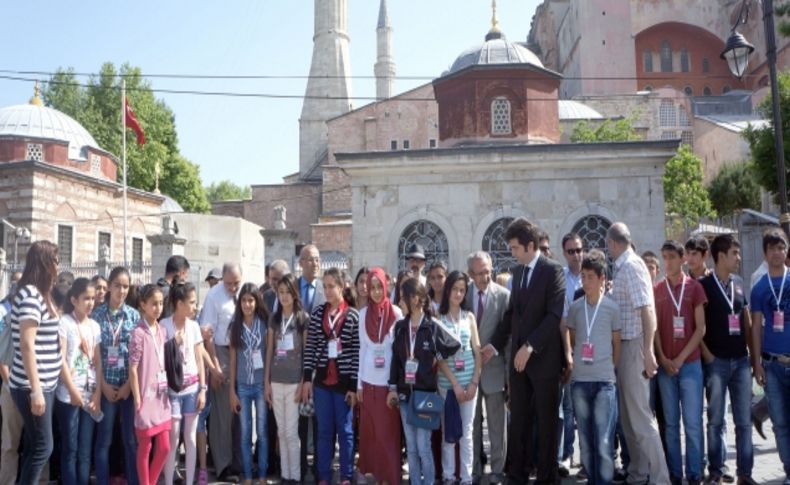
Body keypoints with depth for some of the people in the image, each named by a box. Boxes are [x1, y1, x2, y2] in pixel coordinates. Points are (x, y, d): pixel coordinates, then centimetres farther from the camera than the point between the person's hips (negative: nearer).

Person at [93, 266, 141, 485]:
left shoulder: (134, 315, 4)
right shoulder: (97, 314, 0)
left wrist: (129, 383, -5)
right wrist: (104, 384, -6)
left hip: (130, 383, 1)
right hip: (106, 384, -1)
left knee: (131, 438, 7)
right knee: (104, 439, 5)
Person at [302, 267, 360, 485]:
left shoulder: (353, 315, -6)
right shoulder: (317, 313, 3)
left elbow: (357, 353, -7)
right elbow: (310, 348, 3)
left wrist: (354, 386, -9)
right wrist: (307, 378, -2)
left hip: (344, 381, -2)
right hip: (322, 380, 3)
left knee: (344, 430, 9)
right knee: (324, 431, 10)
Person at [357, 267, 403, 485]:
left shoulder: (396, 313, -4)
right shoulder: (363, 314, 5)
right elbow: (362, 348, 9)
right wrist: (359, 383, 7)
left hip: (389, 381, -3)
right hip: (369, 381, 3)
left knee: (388, 433, 2)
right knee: (369, 432, 9)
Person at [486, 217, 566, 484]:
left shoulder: (553, 271, -9)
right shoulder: (517, 272, 13)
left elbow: (555, 315, -16)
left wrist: (530, 346, -20)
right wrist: (496, 344, 6)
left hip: (543, 357, -6)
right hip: (519, 356, 6)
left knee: (546, 419, 6)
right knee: (519, 419, 8)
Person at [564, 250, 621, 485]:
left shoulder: (612, 307, -1)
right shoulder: (574, 308, 6)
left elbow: (617, 343, 6)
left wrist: (611, 368, 5)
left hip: (605, 381, -3)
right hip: (578, 381, 3)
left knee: (604, 442, -4)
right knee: (585, 440, 10)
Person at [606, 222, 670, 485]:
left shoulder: (631, 266, -14)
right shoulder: (622, 267, 12)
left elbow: (647, 311, -21)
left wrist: (648, 352, -23)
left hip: (634, 346, -10)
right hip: (624, 346, 10)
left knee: (640, 416, -5)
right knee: (627, 416, 16)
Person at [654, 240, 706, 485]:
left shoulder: (694, 287, 2)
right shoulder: (656, 289, 7)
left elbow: (700, 329, -1)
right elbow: (654, 328, 6)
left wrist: (681, 358, -8)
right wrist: (663, 359, -6)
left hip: (690, 363, -1)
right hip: (665, 365, 2)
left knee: (693, 423, -1)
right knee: (671, 423, 6)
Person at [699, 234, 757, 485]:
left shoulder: (739, 283, 11)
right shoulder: (704, 285, -5)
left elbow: (747, 321, 16)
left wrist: (753, 351, 10)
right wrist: (707, 355, -10)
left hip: (741, 360, 5)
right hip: (716, 361, -4)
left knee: (744, 421, 6)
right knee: (716, 420, 3)